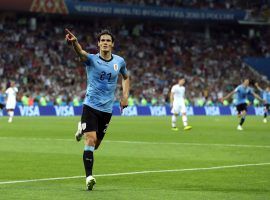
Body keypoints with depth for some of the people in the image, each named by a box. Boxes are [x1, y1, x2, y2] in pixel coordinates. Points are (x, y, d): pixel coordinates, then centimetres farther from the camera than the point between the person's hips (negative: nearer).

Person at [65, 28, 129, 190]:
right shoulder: (92, 59, -7)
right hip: (91, 106, -4)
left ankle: (83, 130, 47)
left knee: (95, 144, 12)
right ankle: (89, 177, -16)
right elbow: (81, 53, -30)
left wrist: (125, 96, 10)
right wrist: (74, 42, -53)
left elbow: (126, 77, 24)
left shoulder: (119, 61, 4)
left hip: (107, 109, 4)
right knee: (91, 140, -19)